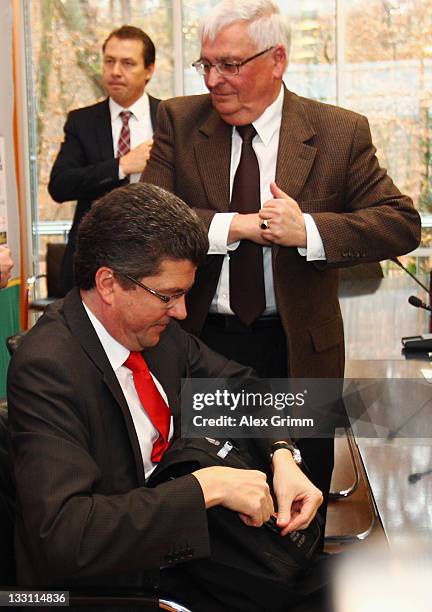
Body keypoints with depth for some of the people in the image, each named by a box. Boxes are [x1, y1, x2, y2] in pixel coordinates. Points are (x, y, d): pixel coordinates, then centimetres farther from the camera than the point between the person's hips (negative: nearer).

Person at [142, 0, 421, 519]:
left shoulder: (341, 133, -5)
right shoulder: (180, 121, -1)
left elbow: (403, 222, -9)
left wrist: (307, 230, -22)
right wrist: (233, 226, -22)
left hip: (298, 352, -1)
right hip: (200, 341, 1)